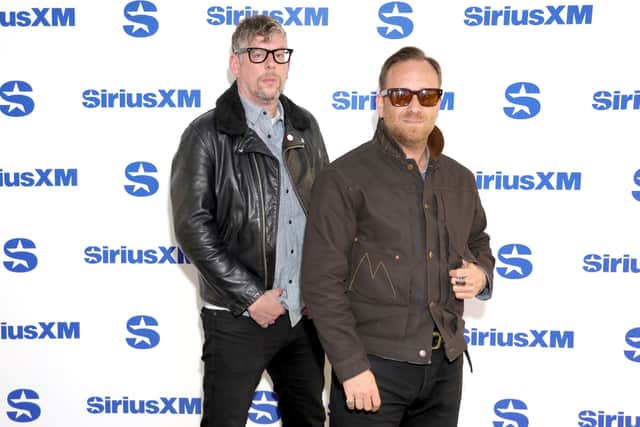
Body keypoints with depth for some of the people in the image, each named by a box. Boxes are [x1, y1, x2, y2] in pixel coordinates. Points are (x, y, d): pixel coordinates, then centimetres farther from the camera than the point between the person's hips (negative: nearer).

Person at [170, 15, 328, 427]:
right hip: (238, 317, -4)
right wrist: (251, 296, -15)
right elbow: (193, 226, -13)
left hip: (306, 312, 5)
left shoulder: (305, 126, 8)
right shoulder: (208, 134, -7)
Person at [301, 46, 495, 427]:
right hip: (373, 365, -5)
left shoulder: (460, 179, 8)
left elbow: (478, 242, 24)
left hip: (446, 366, 6)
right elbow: (323, 281, -13)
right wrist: (352, 367, -16)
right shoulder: (344, 179, -10)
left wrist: (482, 274, 2)